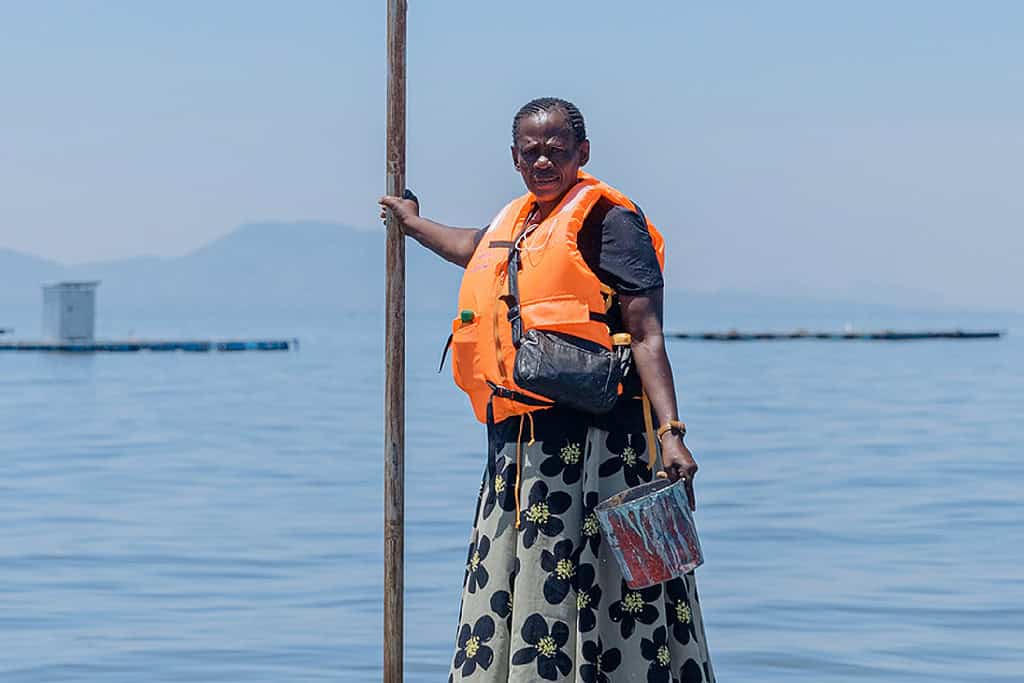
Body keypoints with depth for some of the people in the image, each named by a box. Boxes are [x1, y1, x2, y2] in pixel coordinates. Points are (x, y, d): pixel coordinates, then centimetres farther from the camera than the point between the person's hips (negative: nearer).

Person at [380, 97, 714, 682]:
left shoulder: (608, 220, -3)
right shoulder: (516, 223, 20)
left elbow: (648, 336, -10)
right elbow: (472, 248, 46)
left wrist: (671, 433, -20)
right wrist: (413, 223, 63)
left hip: (591, 435, -8)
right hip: (518, 443, 8)